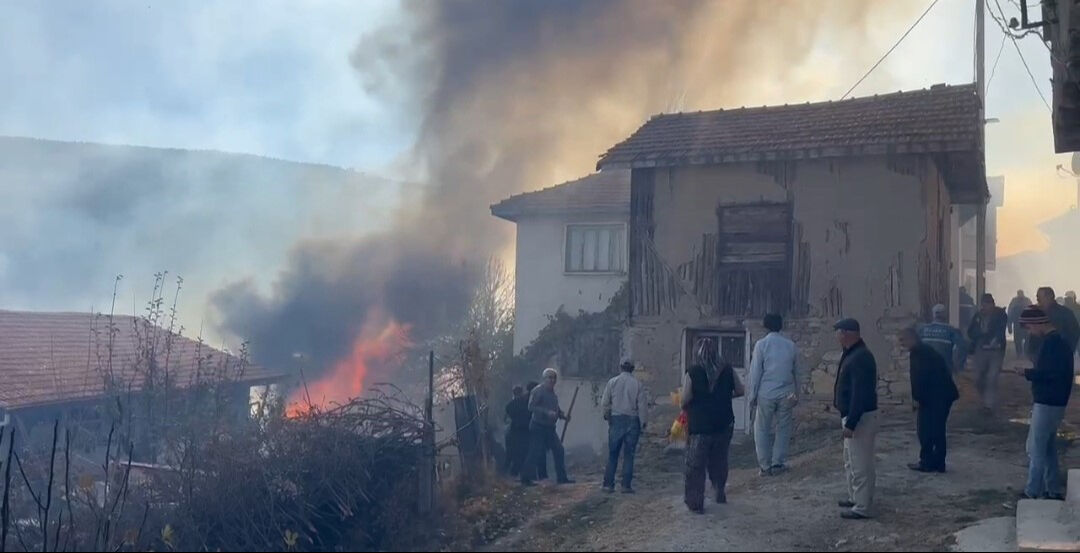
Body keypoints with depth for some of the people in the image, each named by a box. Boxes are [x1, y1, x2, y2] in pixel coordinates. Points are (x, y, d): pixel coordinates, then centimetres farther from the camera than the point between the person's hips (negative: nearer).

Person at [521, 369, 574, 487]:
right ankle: (526, 478, 1)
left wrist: (563, 416, 5)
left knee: (559, 451, 5)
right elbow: (531, 407, -20)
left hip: (550, 428, 8)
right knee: (536, 453, -7)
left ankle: (561, 477, 13)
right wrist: (547, 412, -28)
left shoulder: (553, 393, 16)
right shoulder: (538, 391, -10)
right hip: (539, 427, -8)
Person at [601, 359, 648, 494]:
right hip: (632, 421, -1)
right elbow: (643, 406, -4)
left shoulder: (612, 382, -1)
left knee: (612, 454, 7)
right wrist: (643, 424, 4)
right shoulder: (638, 384, -3)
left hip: (616, 420, 1)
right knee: (629, 455, 4)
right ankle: (627, 485, 3)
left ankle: (608, 484, 7)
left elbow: (604, 403, 1)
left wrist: (607, 415, 18)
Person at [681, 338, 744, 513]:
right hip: (724, 425, 3)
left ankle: (695, 503, 8)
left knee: (696, 466, 6)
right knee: (719, 462, 22)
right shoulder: (727, 370, -4)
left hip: (699, 426, -3)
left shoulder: (692, 372, -13)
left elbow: (685, 400, -13)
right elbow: (740, 391, 6)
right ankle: (720, 494, 28)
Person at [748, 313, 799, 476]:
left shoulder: (761, 344, -7)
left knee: (762, 429, 6)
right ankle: (778, 463, 9)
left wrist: (752, 396, 0)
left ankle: (765, 465, 5)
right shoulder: (791, 345, 5)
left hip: (766, 394, -3)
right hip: (786, 394, 3)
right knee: (783, 429, 10)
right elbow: (796, 372, 11)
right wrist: (796, 394, 20)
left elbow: (755, 372, -6)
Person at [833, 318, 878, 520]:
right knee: (851, 461, 21)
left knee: (860, 465, -4)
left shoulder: (860, 358, -22)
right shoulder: (853, 354, 12)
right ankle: (855, 498, 33)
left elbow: (860, 394, -26)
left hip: (861, 417, -11)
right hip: (852, 415, 11)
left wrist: (851, 423, -26)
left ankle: (862, 508, 1)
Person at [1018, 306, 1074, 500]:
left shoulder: (1052, 342, -18)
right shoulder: (1058, 339, 14)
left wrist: (1027, 373, -14)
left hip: (1046, 404, -10)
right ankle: (1053, 491, 23)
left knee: (1035, 450, -5)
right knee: (1048, 449, 16)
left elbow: (1050, 373, -26)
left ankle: (1032, 493, -1)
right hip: (1053, 403, 10)